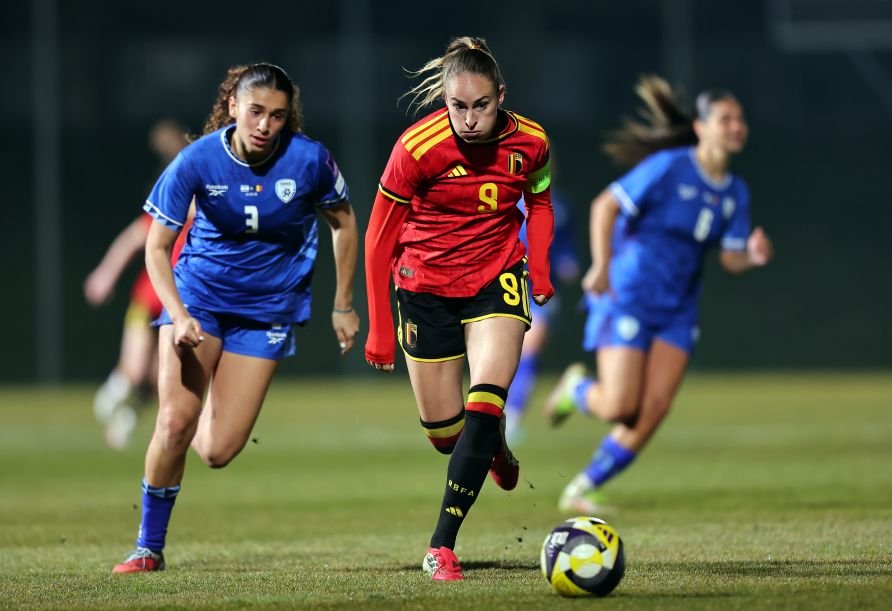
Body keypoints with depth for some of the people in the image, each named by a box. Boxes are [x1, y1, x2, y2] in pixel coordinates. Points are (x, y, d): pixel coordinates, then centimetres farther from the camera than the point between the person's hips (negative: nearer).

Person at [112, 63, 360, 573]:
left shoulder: (309, 160, -15)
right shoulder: (197, 161, -16)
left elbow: (343, 220, 4)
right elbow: (157, 247, -10)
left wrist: (343, 305, 8)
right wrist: (179, 317, -25)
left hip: (268, 307, 0)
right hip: (198, 295, 0)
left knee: (216, 451, -6)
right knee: (175, 421, -19)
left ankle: (218, 410, 33)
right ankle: (149, 547, -1)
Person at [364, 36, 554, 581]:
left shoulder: (531, 143, -13)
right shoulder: (417, 147, -22)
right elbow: (379, 240, -11)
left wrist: (540, 268, -5)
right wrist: (380, 329, -10)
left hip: (497, 278, 1)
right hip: (425, 285, -1)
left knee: (486, 403, -21)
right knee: (444, 431, 7)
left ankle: (443, 545, -17)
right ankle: (497, 449, 45)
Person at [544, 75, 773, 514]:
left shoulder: (735, 193, 7)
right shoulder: (669, 167, -13)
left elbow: (730, 259, 9)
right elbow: (606, 205, -14)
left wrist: (754, 256, -13)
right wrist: (601, 266, -21)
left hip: (677, 311, 6)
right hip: (629, 296, -6)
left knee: (653, 411, -6)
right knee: (620, 407, -13)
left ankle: (582, 490, 8)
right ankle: (577, 389, 23)